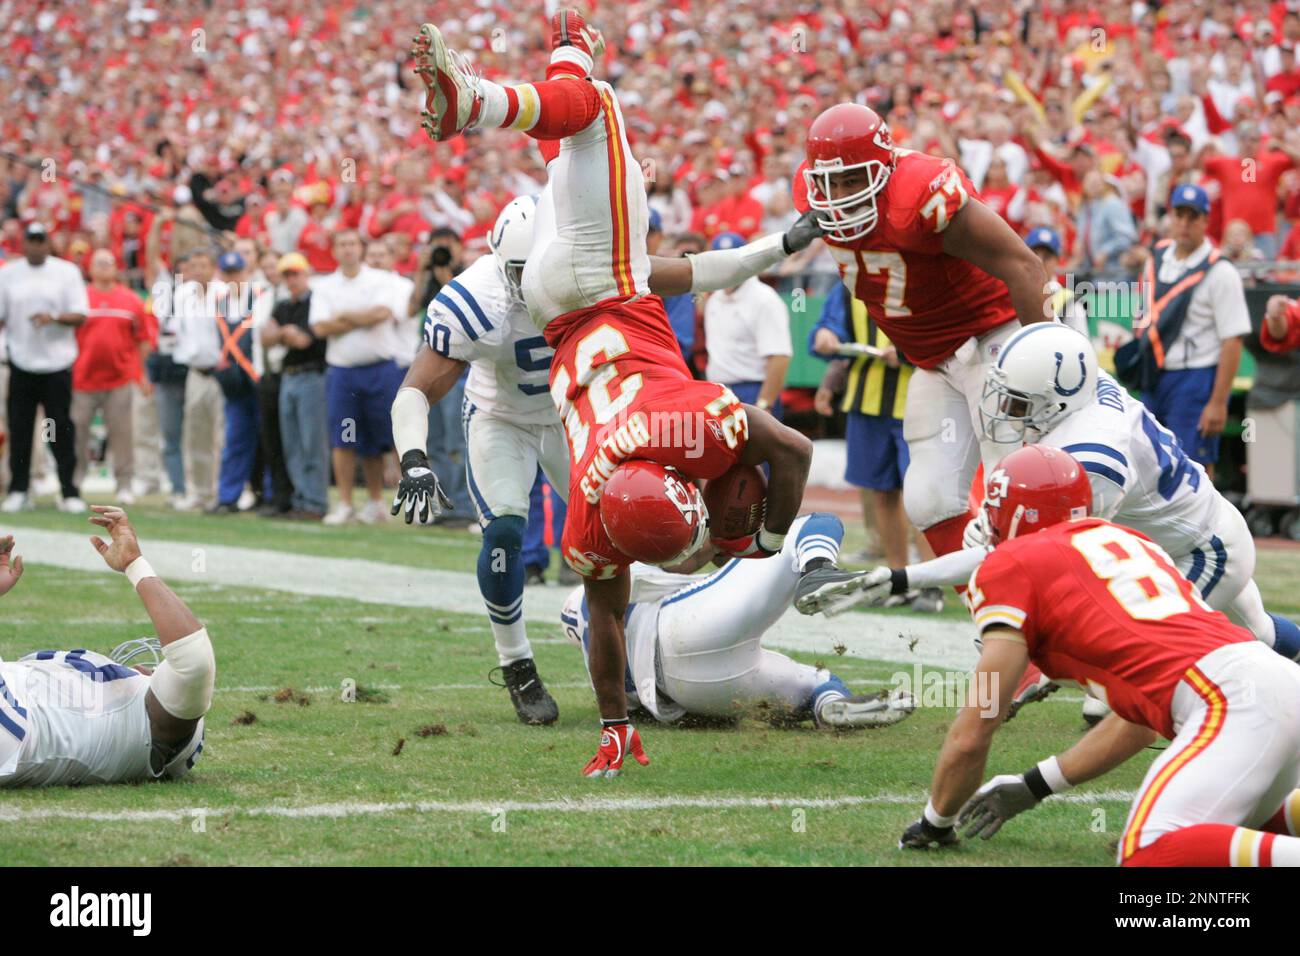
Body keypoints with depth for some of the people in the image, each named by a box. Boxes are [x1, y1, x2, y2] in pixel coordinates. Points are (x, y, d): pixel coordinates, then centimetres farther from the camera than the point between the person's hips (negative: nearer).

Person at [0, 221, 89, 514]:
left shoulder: (67, 272, 1)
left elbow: (80, 316, -4)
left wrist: (54, 318, -22)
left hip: (57, 362, -2)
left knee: (62, 427, -3)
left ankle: (69, 492, 0)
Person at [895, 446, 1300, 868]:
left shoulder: (1010, 567, 7)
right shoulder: (1127, 541, 29)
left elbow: (973, 734, 8)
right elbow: (1140, 717, 33)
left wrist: (935, 823, 24)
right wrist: (1033, 786, 40)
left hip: (1227, 698, -8)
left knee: (1148, 855, -18)